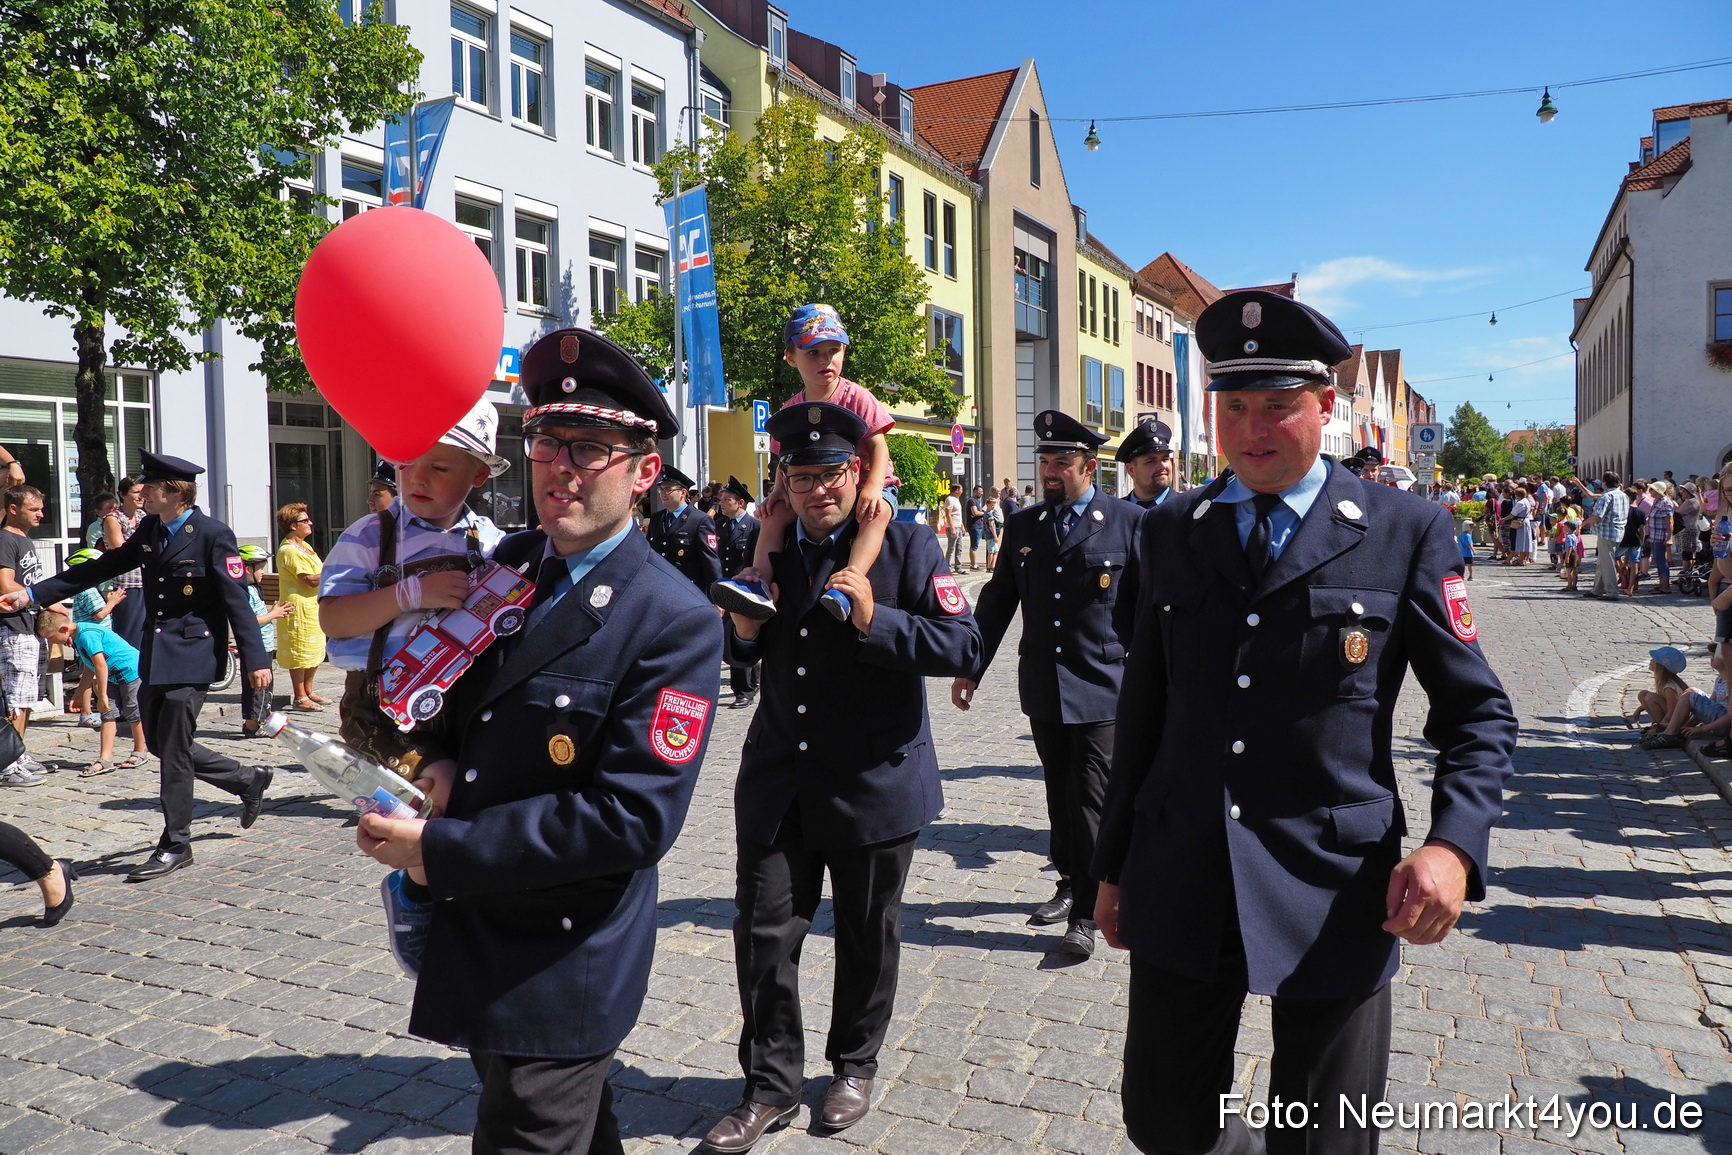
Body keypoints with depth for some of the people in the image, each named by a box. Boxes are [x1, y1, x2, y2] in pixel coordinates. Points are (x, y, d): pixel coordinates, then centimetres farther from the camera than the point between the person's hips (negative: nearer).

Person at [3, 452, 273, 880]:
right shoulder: (149, 530, 9)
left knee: (174, 748, -4)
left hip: (193, 654, -8)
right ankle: (248, 781, 27)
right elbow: (103, 567, 16)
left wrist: (255, 659, -18)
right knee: (158, 741, 13)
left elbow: (236, 599, -16)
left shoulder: (213, 534, -14)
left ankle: (175, 846, 10)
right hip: (157, 652, 8)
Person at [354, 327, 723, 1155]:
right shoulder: (510, 563, 1)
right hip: (472, 931, 7)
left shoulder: (675, 621, -22)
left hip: (564, 964, -7)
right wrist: (440, 761, -6)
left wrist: (441, 850, -22)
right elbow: (463, 697, 17)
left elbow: (632, 816, -25)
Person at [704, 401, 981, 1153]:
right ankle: (771, 1086, 24)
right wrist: (743, 630, -6)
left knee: (867, 936, 13)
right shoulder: (771, 549, 7)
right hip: (778, 782, 4)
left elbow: (964, 645, -15)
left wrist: (875, 621, -28)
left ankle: (854, 1067, 36)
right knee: (763, 930, 5)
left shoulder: (907, 546, -8)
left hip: (874, 783, -3)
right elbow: (749, 658, 18)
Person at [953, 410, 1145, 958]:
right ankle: (1069, 884, 32)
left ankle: (1086, 913, 9)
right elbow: (998, 600, 13)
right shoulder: (1023, 525, 8)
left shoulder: (1130, 522, -5)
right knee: (1059, 793, 15)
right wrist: (970, 667, 12)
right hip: (1043, 687, 5)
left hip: (1102, 688, -4)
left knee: (1090, 799, -2)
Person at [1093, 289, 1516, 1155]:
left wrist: (1454, 845, -16)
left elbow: (1478, 713, 2)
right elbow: (1142, 711, 9)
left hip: (1336, 895, -2)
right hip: (1179, 889, 3)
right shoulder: (1170, 532, 5)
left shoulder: (1406, 533, -3)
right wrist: (1114, 865, 12)